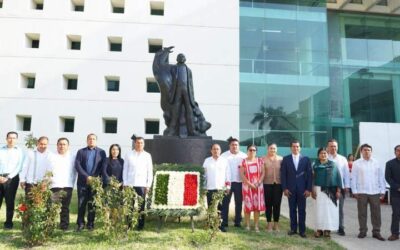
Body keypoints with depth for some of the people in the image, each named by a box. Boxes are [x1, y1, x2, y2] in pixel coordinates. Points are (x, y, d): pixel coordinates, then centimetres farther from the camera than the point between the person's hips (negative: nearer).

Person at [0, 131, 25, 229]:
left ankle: (8, 223, 10)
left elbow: (19, 167, -4)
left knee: (10, 201, 1)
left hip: (12, 178, -2)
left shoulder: (19, 151, 3)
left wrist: (8, 177, -11)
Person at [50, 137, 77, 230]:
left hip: (68, 186, 1)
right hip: (55, 186, -1)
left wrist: (72, 183, 4)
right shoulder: (52, 157, 9)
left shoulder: (73, 157, 11)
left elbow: (74, 172, 11)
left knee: (65, 208, 3)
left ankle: (64, 226, 10)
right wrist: (51, 180, -3)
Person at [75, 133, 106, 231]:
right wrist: (86, 176, -10)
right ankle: (80, 224, 11)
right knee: (81, 204, 2)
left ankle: (90, 223, 12)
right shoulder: (81, 151, 11)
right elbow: (77, 165, 0)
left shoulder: (101, 152, 10)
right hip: (83, 182, 1)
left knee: (92, 204, 3)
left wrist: (95, 177, -9)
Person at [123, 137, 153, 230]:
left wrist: (148, 185, 1)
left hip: (142, 184, 0)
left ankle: (141, 225, 11)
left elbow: (150, 171, 7)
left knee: (141, 205, 1)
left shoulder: (147, 155, 7)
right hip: (130, 184, 0)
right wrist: (125, 183, 2)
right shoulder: (129, 155, 7)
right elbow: (125, 169, 8)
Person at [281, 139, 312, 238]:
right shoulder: (286, 159, 3)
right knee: (292, 210, 7)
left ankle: (302, 230, 13)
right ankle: (293, 229, 17)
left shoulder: (306, 159, 4)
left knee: (302, 210, 5)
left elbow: (309, 174, 2)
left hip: (302, 189, 0)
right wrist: (284, 188, -6)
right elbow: (283, 174, 1)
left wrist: (308, 189, -4)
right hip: (290, 189, 0)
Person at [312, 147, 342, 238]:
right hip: (319, 189, 0)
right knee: (320, 209, 0)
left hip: (331, 190, 0)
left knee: (330, 209, 0)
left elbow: (338, 177, 3)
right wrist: (313, 190, -2)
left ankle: (327, 229, 8)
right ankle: (319, 229, 5)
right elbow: (313, 178, 3)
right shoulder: (316, 165, 4)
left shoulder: (333, 164, 4)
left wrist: (338, 190, -2)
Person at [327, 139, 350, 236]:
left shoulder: (343, 159, 7)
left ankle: (341, 228, 15)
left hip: (340, 187, 2)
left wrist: (346, 186, 2)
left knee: (340, 208, 6)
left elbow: (346, 173, 8)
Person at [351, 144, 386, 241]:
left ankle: (376, 232, 16)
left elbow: (381, 177, 7)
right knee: (362, 213, 7)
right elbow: (353, 178, 0)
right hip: (361, 192, -1)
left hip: (375, 192, 1)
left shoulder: (376, 163, 6)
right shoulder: (356, 163, 1)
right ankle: (363, 231, 17)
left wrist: (382, 191, 3)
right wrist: (354, 191, -4)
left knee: (376, 213, 5)